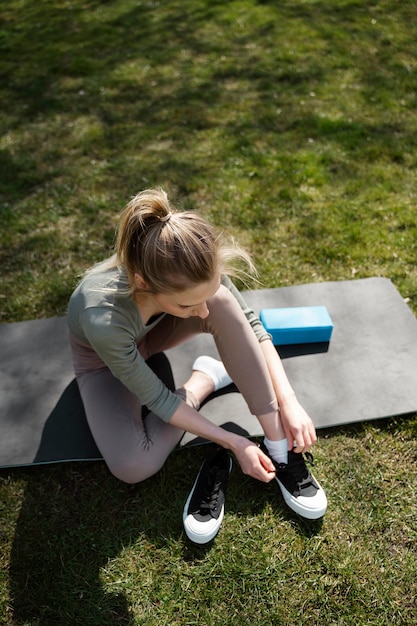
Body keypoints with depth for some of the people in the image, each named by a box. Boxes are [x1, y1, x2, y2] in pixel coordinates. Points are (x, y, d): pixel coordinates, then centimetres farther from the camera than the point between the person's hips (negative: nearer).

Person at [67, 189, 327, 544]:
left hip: (154, 330, 3)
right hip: (104, 359, -3)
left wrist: (289, 402, -26)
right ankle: (205, 378, -4)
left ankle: (279, 445, -23)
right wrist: (233, 443, -25)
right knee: (134, 467, -27)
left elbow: (250, 325, -19)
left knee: (224, 303, -30)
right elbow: (157, 399, -30)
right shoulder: (103, 319, -44)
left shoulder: (193, 270, -33)